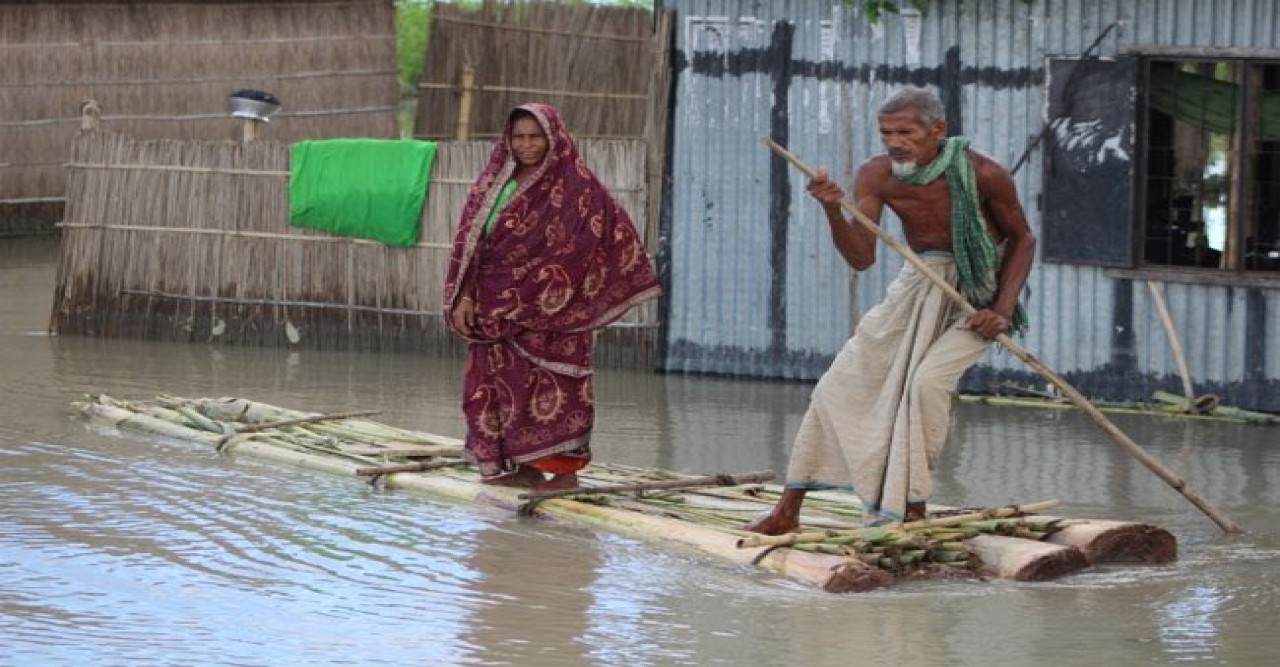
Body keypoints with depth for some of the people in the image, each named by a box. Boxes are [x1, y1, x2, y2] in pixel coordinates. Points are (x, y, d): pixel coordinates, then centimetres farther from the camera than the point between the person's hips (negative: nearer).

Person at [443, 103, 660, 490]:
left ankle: (565, 469, 1)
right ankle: (520, 467, 12)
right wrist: (464, 297, -5)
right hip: (496, 308, 5)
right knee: (496, 384, 5)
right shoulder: (495, 183, 10)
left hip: (549, 309, -5)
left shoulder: (575, 186, -4)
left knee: (548, 385, -5)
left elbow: (615, 237, -4)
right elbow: (470, 241, 6)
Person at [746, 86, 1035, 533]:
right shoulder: (876, 175, -12)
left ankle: (914, 508, -12)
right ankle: (787, 511, 7)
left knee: (928, 382, -27)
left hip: (976, 292, -5)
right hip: (916, 285, 5)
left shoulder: (983, 175, -21)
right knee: (840, 383, 0)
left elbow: (1022, 240, -5)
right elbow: (861, 258, -17)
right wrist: (833, 210, -35)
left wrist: (1004, 310, -15)